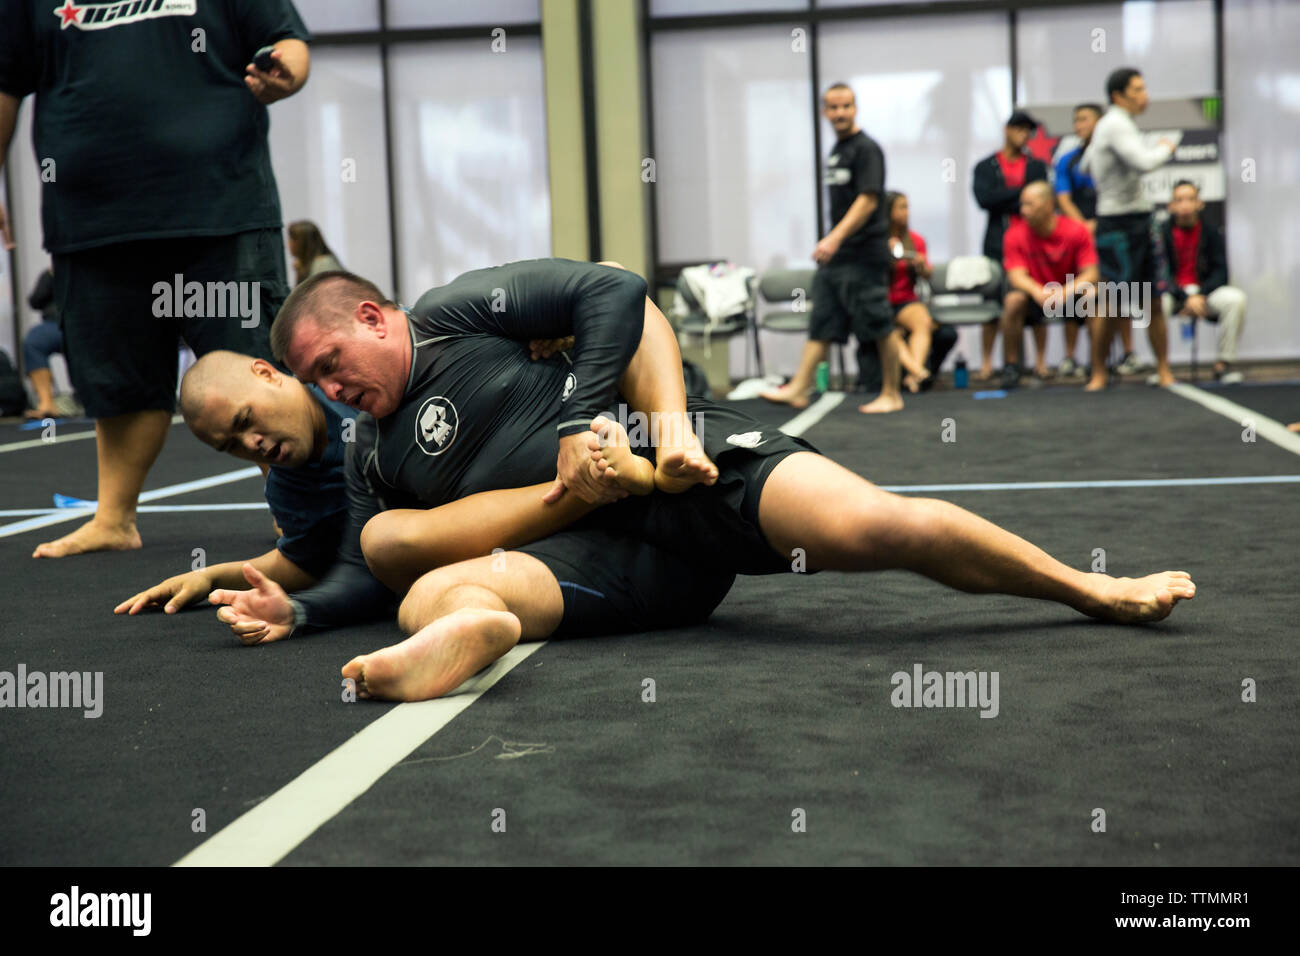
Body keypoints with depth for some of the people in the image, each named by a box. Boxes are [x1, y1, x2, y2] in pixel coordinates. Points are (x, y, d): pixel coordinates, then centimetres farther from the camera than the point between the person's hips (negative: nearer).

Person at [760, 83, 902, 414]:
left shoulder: (866, 149, -9)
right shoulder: (836, 149, 16)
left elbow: (868, 201, -19)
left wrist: (836, 238, -26)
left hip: (864, 254, -9)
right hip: (835, 255, 9)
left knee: (880, 326, -1)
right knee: (821, 325, 5)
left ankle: (891, 394, 7)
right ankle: (799, 389, 5)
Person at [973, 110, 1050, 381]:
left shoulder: (1037, 166, 16)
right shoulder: (985, 166, 10)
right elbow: (984, 198, -6)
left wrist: (1004, 203, -10)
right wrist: (1020, 191, -7)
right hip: (997, 242, -1)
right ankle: (986, 363, 0)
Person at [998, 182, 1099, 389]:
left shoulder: (1077, 231, -15)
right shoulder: (1015, 234, -12)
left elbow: (1090, 274, -18)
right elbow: (1016, 275, -19)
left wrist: (1064, 292, -37)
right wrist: (1038, 292, -40)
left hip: (1069, 290, 0)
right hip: (1035, 291, 0)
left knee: (1093, 295, -31)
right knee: (1013, 300, -32)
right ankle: (1011, 365, -13)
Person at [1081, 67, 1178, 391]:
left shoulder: (1107, 125, 16)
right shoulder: (1116, 124, -13)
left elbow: (1086, 165, 28)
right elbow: (1145, 163, -25)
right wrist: (1166, 148, -8)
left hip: (1140, 223, 9)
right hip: (1119, 225, -9)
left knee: (1154, 301, 7)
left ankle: (1164, 370, 11)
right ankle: (1098, 373, 5)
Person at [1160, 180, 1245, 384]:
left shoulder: (1211, 232, 0)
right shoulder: (1163, 232, -6)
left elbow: (1220, 272, -3)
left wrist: (1201, 296, -19)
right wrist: (1186, 298, -21)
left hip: (1205, 292, 2)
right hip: (1174, 293, -2)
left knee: (1235, 299, -28)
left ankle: (1223, 363, -14)